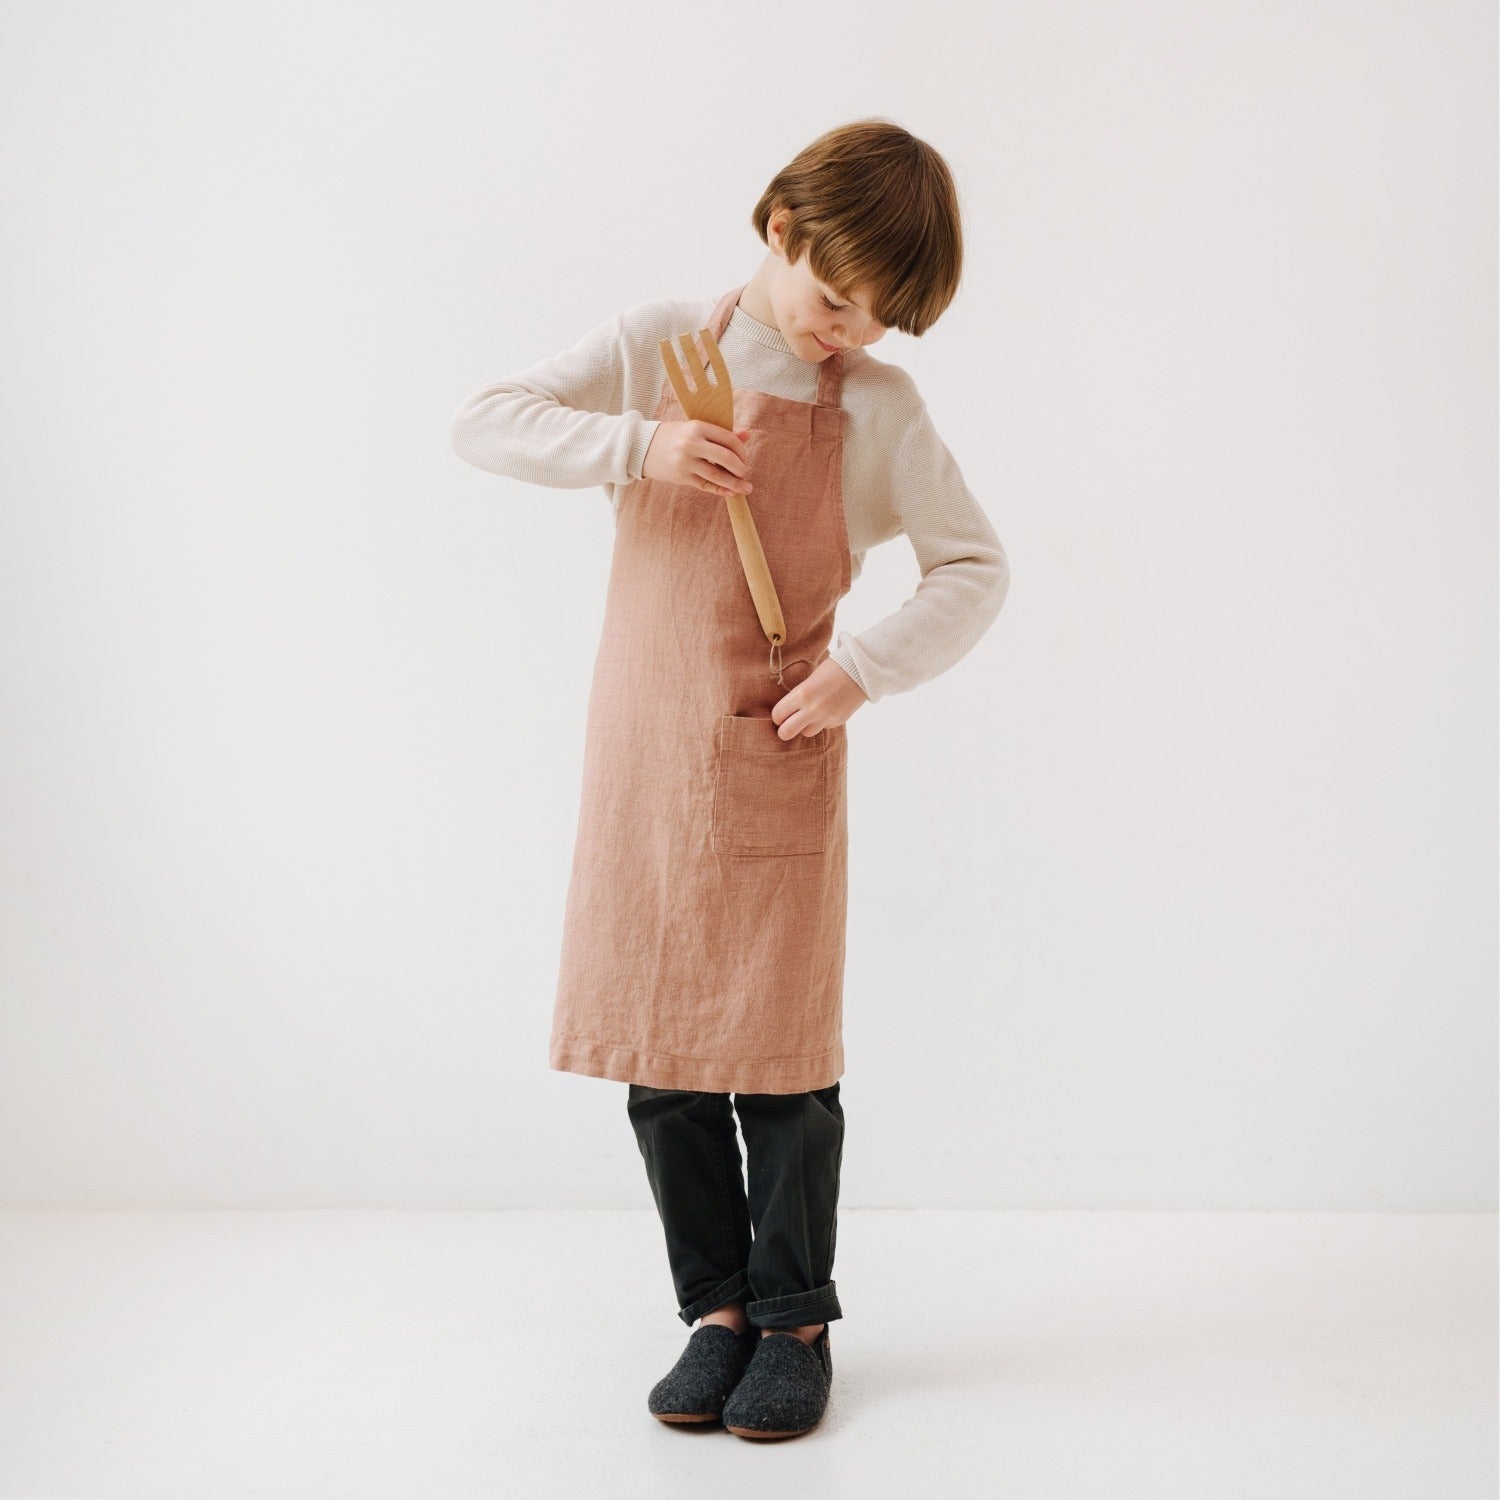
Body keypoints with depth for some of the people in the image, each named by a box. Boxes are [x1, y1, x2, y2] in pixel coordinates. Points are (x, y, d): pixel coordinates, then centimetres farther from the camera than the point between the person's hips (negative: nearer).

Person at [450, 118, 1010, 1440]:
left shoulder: (881, 408, -1)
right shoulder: (654, 347, 2)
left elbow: (978, 571, 1)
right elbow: (488, 424, -2)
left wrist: (863, 670, -13)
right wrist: (637, 446, -17)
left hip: (779, 762, -2)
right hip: (642, 755, 2)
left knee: (779, 1057, 3)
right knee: (657, 1054, 8)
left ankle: (796, 1320, 22)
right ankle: (718, 1307, 25)